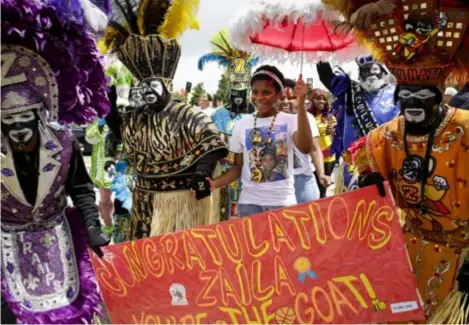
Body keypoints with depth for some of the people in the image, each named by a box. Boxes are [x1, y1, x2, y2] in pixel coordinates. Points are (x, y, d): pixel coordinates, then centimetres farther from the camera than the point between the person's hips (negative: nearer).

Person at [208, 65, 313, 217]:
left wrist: (300, 104, -27)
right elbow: (238, 166, 10)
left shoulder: (290, 121, -3)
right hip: (248, 201, 2)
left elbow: (305, 147, -23)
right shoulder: (242, 125, 5)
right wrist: (215, 183, -7)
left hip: (282, 202, -2)